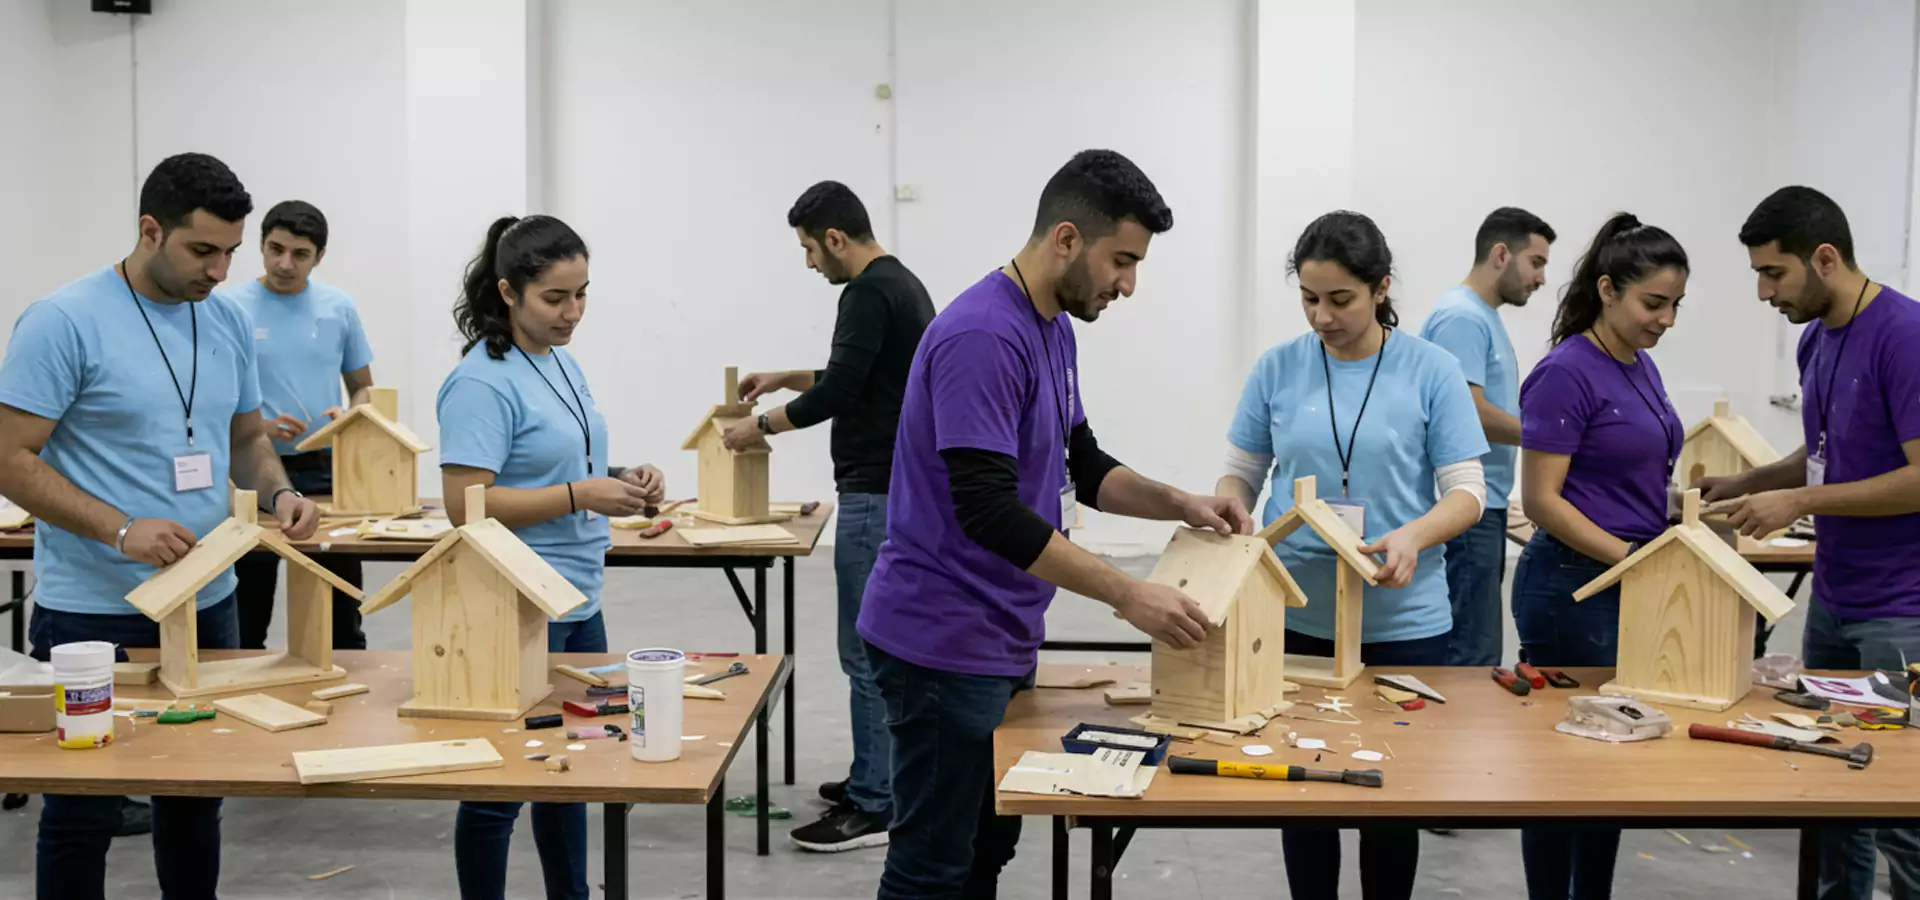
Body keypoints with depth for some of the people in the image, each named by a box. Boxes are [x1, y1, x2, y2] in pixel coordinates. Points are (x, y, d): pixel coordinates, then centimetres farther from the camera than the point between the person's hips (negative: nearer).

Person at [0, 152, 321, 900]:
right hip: (93, 614, -6)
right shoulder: (65, 321, -12)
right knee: (82, 812, 6)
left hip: (208, 603, 6)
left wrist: (278, 492, -6)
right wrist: (121, 531, -25)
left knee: (195, 796, 16)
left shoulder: (229, 321, 6)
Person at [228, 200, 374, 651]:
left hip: (324, 470, 2)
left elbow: (363, 388, 13)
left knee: (343, 619, 7)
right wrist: (259, 427, -20)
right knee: (247, 622, 7)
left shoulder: (338, 308, 4)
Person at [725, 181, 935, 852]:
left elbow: (840, 393, -22)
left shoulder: (869, 294, -18)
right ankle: (884, 779, 26)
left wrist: (763, 425, -7)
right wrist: (785, 378, 26)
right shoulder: (903, 286, 16)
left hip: (878, 495, -11)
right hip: (905, 487, 11)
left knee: (869, 650, -5)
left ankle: (875, 808, 1)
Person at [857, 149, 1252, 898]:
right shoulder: (982, 336, -22)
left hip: (1000, 640, 10)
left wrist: (1179, 505, 2)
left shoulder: (1053, 329, 9)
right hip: (944, 645, -10)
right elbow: (987, 509, -28)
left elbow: (1082, 467, 18)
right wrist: (1129, 596, -27)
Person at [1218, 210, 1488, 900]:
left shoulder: (1431, 371, -5)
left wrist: (1412, 537, -25)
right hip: (1297, 617, 1)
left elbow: (1467, 491, -6)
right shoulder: (1277, 370, 0)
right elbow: (1240, 474, 7)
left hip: (1404, 621, -1)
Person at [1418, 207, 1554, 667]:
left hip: (1485, 507, 10)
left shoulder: (1485, 316, 19)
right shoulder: (1461, 318, -13)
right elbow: (1470, 413, -21)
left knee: (1478, 646, 12)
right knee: (1473, 655, -10)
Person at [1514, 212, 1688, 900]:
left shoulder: (1642, 368, 12)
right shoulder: (1566, 373, -15)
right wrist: (1632, 560, -22)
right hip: (1575, 587, -9)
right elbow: (1541, 499, -18)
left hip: (1631, 587, 9)